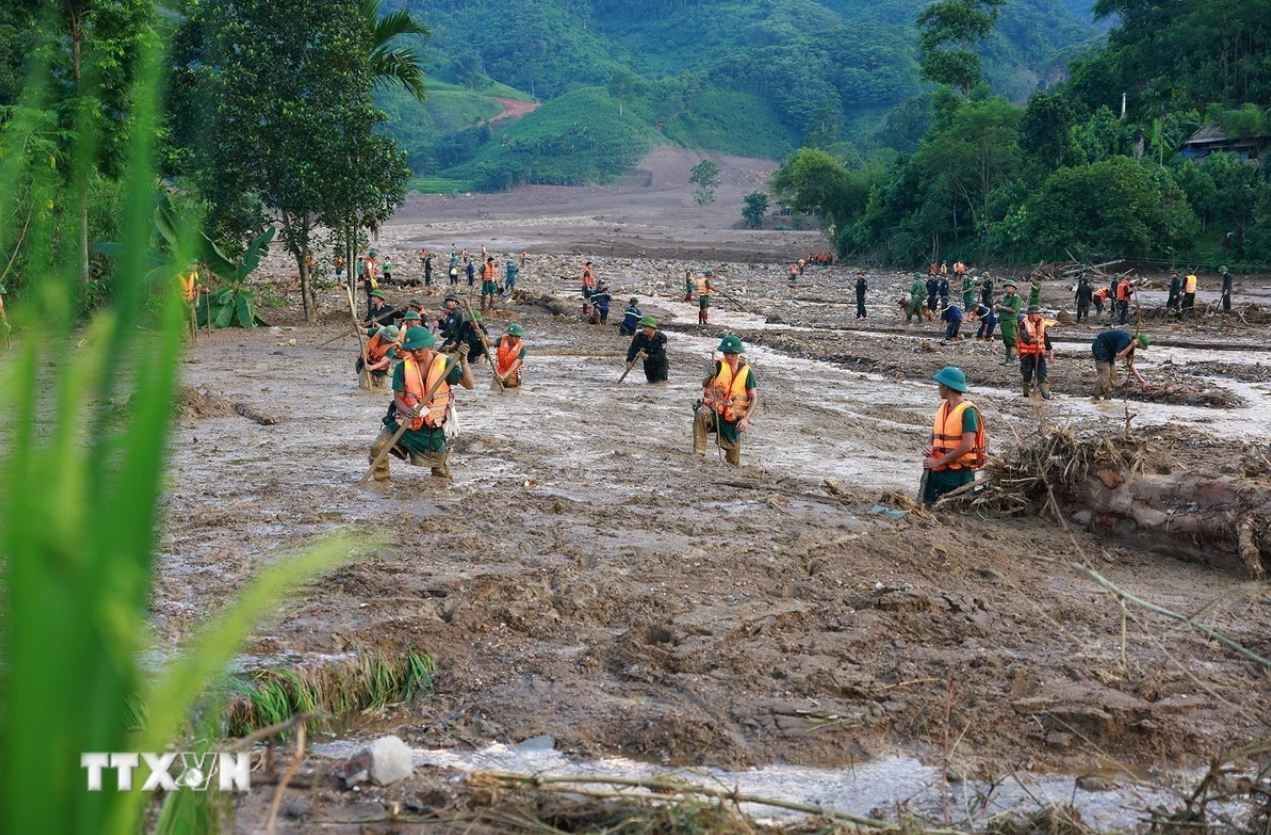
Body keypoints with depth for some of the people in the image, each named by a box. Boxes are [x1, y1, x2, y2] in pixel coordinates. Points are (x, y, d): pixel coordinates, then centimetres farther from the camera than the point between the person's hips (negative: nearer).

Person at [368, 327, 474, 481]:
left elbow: (469, 384, -20)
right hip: (405, 420, 0)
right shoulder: (403, 367, -10)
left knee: (438, 458, 12)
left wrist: (463, 361, -35)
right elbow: (398, 397, -9)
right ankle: (381, 479, 9)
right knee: (377, 447, -14)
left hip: (432, 424, 0)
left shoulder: (445, 364, -12)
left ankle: (442, 474, 48)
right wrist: (407, 411, -31)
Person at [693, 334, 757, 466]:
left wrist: (746, 418, -12)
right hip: (714, 409, -1)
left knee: (733, 460, 4)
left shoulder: (746, 371, -3)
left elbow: (754, 397, -1)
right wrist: (710, 376, -32)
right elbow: (704, 385, -10)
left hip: (733, 417, 1)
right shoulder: (719, 365, -4)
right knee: (701, 414, -37)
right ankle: (698, 453, -34)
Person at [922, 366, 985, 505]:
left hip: (959, 474, -7)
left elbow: (966, 446, -20)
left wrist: (938, 461, -18)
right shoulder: (943, 407, 11)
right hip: (938, 471, 7)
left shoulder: (967, 411, -13)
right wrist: (928, 446, -4)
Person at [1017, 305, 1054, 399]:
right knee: (1027, 374, 6)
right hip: (1026, 353, -4)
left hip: (1039, 353, 4)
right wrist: (1031, 340, -44)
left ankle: (1045, 394, -11)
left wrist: (1050, 350, 14)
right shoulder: (1024, 324, -9)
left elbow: (1046, 338, 16)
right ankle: (1027, 392, 19)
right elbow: (1024, 336, -25)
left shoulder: (1041, 324, 9)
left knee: (1042, 374, -6)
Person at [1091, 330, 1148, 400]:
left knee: (1112, 373, 6)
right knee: (1104, 373, -14)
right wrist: (1131, 346, -28)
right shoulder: (1125, 340, -25)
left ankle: (1108, 398, 9)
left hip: (1108, 349, 10)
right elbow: (1118, 357, -31)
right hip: (1099, 347, -10)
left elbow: (1130, 365, 10)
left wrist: (1140, 379, 8)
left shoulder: (1130, 343, 3)